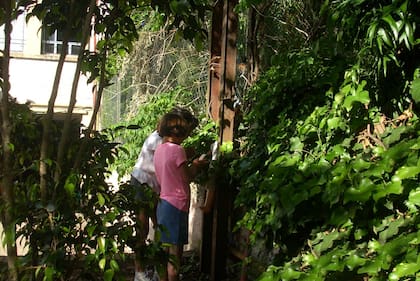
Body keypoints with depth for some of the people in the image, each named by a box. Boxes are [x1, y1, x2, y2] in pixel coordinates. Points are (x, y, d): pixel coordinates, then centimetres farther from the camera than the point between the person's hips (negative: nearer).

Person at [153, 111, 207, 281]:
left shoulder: (159, 149, 10)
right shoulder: (177, 150, -15)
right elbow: (187, 177, -8)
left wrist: (191, 164, 15)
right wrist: (196, 165, 9)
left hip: (163, 203, 9)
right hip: (176, 206, -9)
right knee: (175, 256, -2)